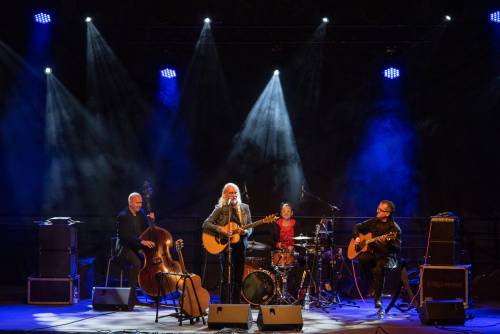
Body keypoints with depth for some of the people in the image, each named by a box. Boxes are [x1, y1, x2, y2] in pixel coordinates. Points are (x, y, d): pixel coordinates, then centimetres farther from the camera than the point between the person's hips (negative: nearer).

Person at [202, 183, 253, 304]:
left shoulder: (245, 208, 11)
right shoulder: (220, 209, 1)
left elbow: (250, 229, 12)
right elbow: (205, 224, -5)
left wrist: (245, 232, -11)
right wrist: (219, 229, -20)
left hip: (241, 247, 4)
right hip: (225, 247, -4)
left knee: (238, 279, 7)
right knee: (227, 279, -11)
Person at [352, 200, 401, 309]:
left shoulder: (394, 228, -7)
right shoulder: (373, 222, 10)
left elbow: (397, 248, -15)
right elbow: (357, 227, 24)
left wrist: (387, 242, -32)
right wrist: (356, 237, 6)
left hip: (386, 256, -5)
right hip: (372, 252, 5)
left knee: (379, 267, -37)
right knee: (362, 258, -30)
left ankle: (377, 298, -24)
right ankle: (372, 285, -9)